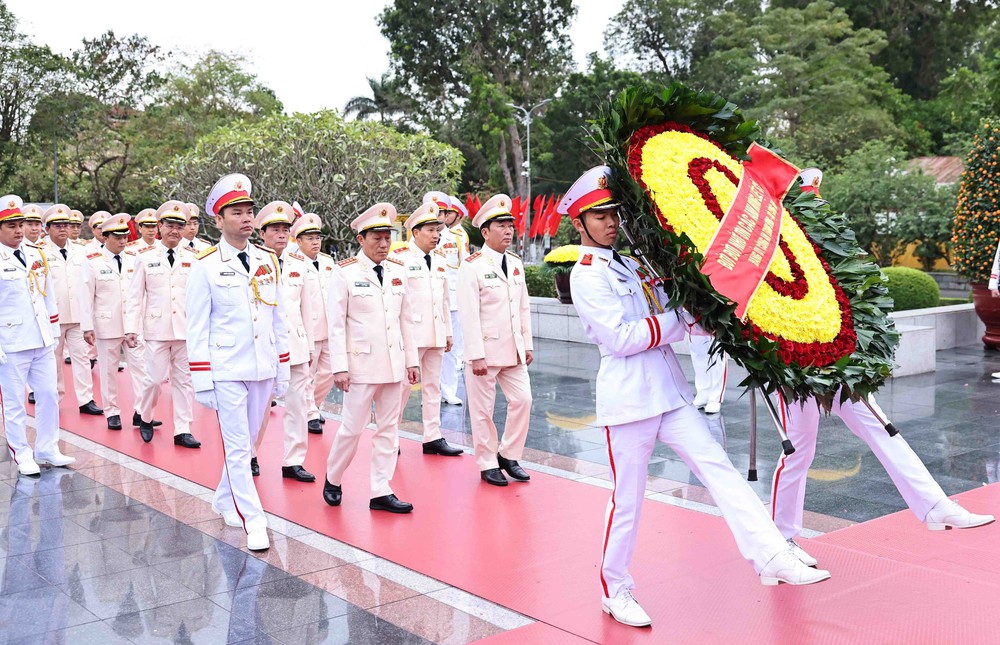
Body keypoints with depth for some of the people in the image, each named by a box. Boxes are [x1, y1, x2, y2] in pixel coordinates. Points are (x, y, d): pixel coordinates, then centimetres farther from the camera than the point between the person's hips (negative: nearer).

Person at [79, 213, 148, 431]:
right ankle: (112, 412, 17)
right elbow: (86, 296, -3)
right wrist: (87, 327, -7)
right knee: (109, 370, 6)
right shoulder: (93, 262, -3)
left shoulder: (134, 260, 5)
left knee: (140, 366, -2)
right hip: (106, 325, -2)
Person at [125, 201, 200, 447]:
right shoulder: (145, 257, 3)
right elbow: (135, 296, 2)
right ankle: (143, 415, 27)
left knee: (184, 379, 5)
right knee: (156, 378, -1)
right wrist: (131, 328, -4)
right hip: (157, 329, -2)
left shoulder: (193, 258, 6)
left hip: (187, 329, 2)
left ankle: (182, 430, 12)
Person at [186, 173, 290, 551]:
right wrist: (201, 380, -9)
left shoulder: (268, 261, 7)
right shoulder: (206, 266, -5)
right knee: (237, 448, -2)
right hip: (226, 370, -4)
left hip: (262, 368, 5)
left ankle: (225, 501, 34)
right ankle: (253, 521, 4)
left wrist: (283, 368, 10)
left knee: (247, 444, 15)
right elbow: (197, 327, -5)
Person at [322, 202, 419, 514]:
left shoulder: (397, 272, 8)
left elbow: (405, 320, 12)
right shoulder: (345, 274, -6)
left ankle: (381, 492, 14)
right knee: (352, 428, 0)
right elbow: (336, 324, -8)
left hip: (393, 363, 5)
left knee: (388, 428, 7)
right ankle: (333, 479, 24)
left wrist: (412, 360, 9)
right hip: (361, 362, -5)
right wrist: (339, 367, -12)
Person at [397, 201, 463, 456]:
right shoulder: (400, 258, -8)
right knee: (402, 385, -1)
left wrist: (448, 332, 15)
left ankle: (433, 438, 14)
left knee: (433, 385, 9)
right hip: (411, 333, -7)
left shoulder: (439, 259, 13)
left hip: (436, 335, 7)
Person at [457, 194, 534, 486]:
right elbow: (469, 315, -15)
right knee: (483, 410, 4)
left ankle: (508, 455, 22)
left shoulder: (516, 264, 10)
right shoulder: (472, 266, -11)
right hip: (485, 350, -6)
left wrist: (527, 344, 10)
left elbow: (524, 308, 14)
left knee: (522, 400, 5)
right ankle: (487, 464, 17)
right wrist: (476, 355, -18)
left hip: (513, 350, 6)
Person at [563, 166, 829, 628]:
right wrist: (678, 320, -11)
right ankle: (614, 590, 19)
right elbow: (619, 338, -17)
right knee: (627, 499, 2)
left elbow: (671, 317, 15)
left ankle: (773, 559, -4)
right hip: (628, 397, -7)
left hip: (669, 392, 7)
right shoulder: (586, 274, -8)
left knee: (719, 469, -2)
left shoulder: (632, 261, 15)